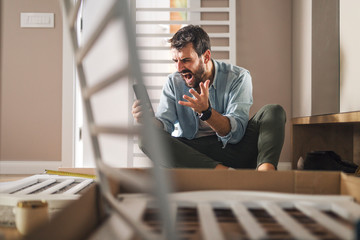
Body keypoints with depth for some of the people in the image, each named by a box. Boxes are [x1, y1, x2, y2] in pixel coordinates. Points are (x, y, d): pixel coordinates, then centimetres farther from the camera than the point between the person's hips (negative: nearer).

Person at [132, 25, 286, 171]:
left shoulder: (238, 77, -3)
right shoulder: (174, 82, 7)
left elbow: (236, 134, -13)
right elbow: (164, 123, -3)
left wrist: (206, 111, -30)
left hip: (232, 149, -1)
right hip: (191, 153, 1)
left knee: (273, 111, -18)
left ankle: (265, 169, -46)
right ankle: (223, 172, -40)